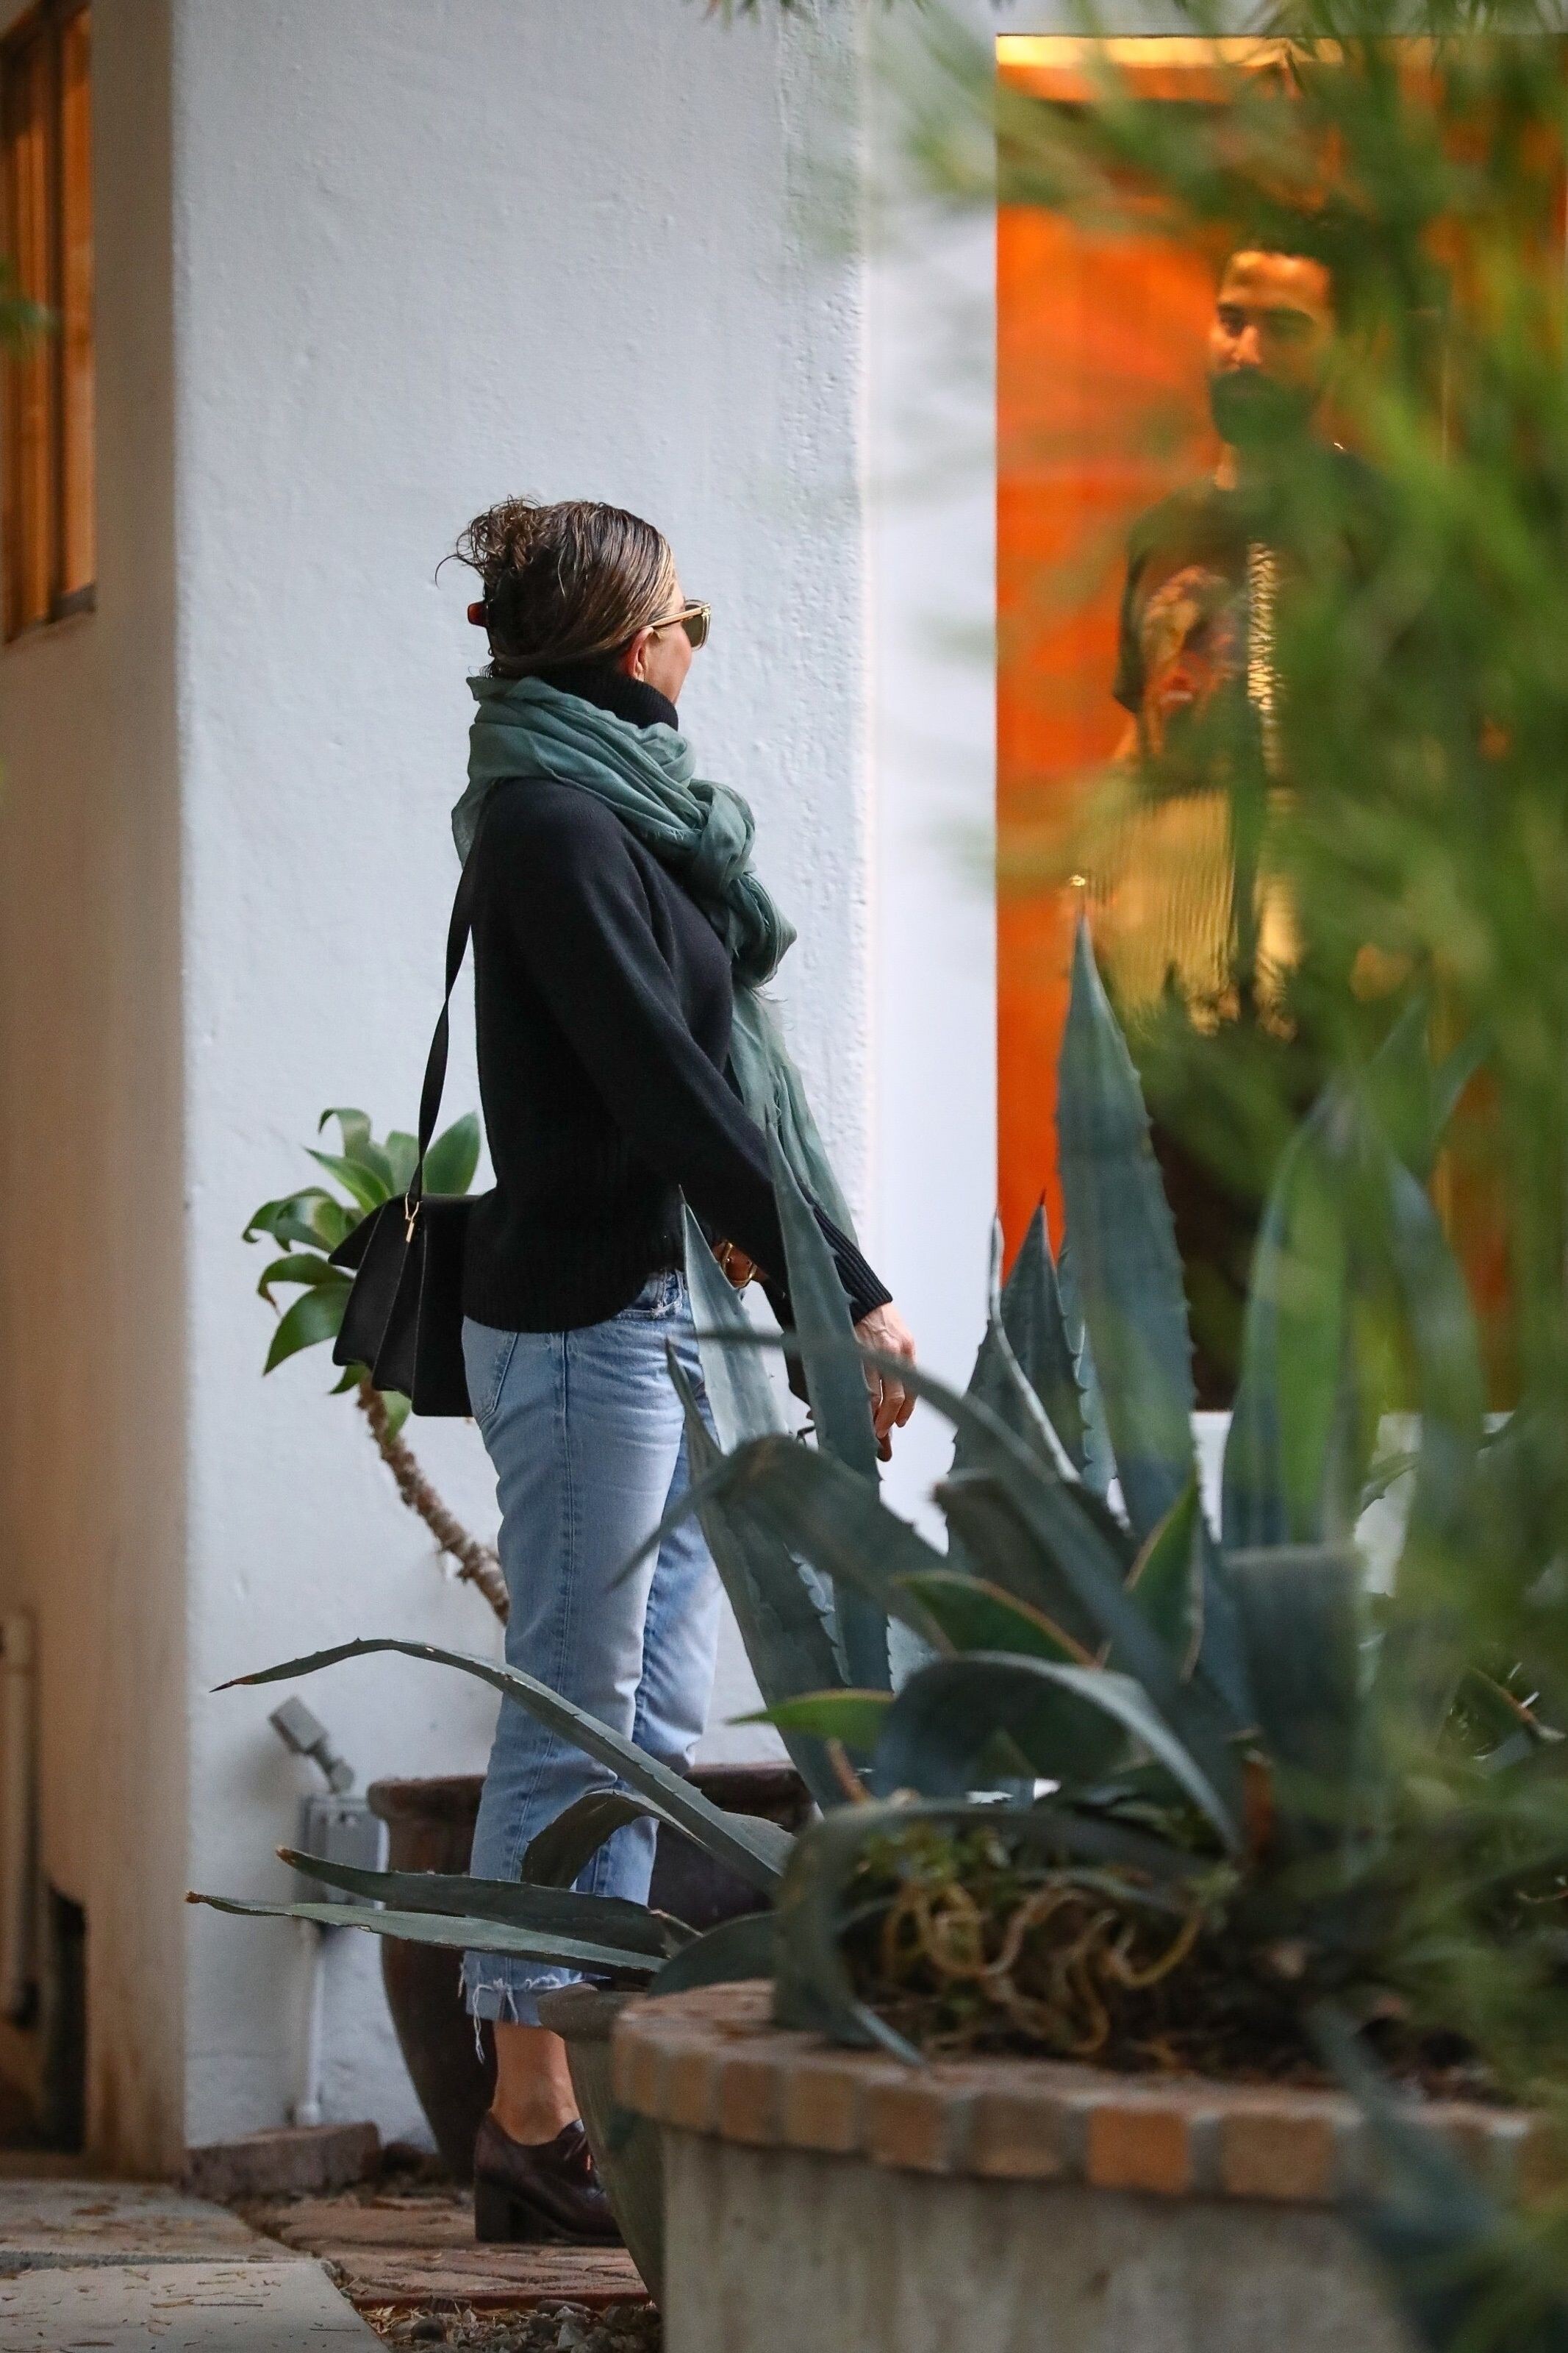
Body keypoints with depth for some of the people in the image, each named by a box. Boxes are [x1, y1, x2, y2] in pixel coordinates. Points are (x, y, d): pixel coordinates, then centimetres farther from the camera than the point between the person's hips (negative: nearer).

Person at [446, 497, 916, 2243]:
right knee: (575, 1724, -7)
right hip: (589, 1321, -10)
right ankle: (533, 2126, -4)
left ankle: (591, 2093, 11)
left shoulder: (613, 808, 17)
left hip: (658, 1310, 10)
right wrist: (848, 1294, -20)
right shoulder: (555, 822, -13)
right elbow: (664, 1085, -19)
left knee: (653, 1723, 9)